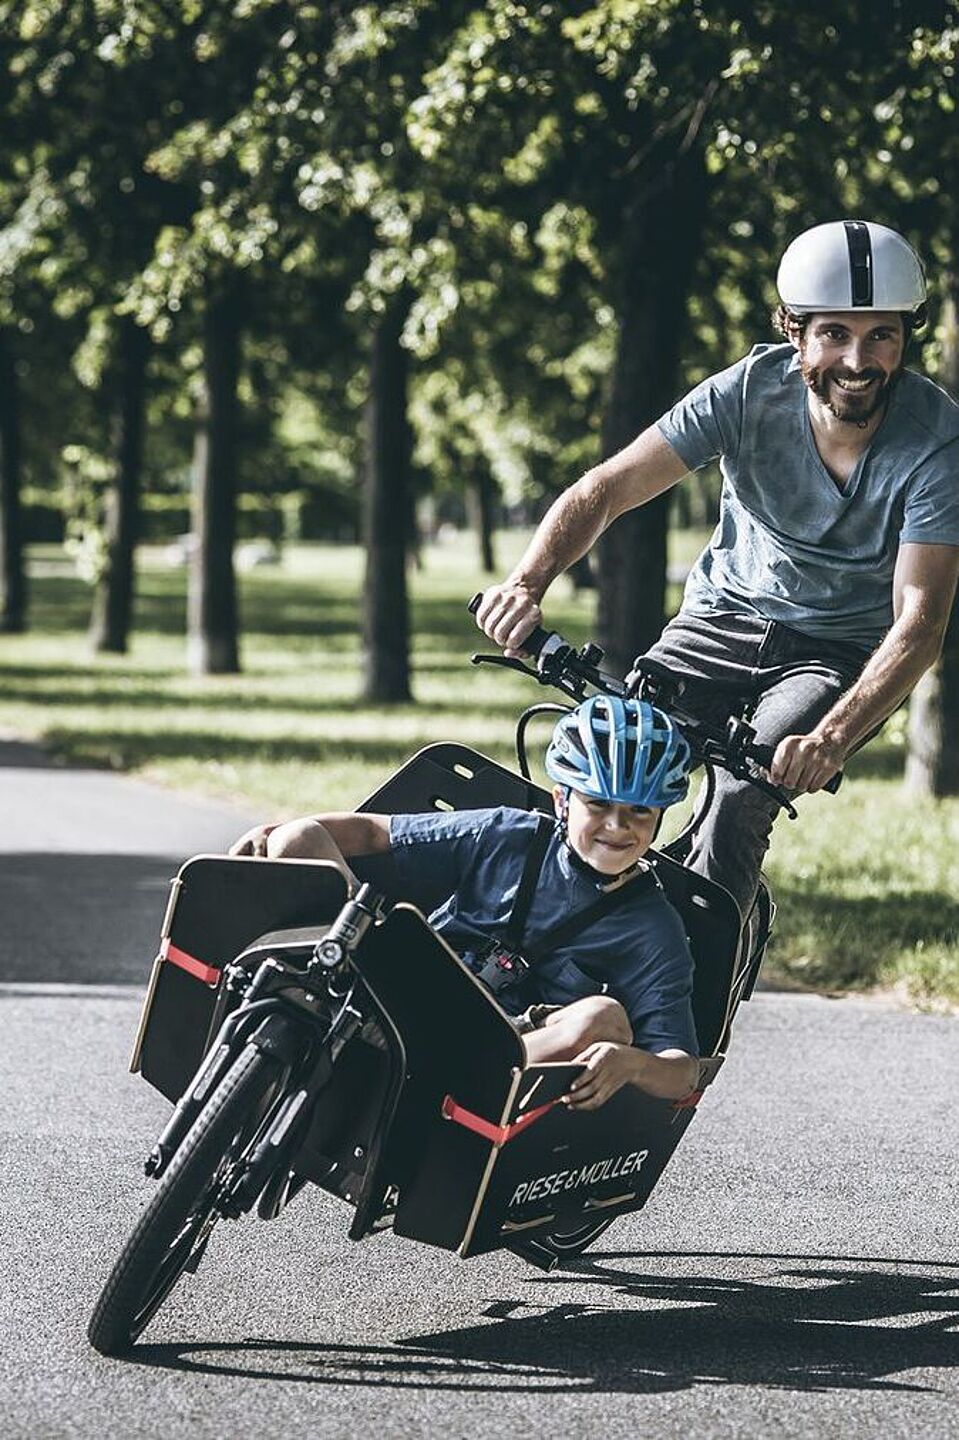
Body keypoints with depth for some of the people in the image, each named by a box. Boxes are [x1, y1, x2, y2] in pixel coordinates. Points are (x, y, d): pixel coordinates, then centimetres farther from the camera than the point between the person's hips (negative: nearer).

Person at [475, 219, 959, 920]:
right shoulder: (753, 389, -17)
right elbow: (605, 489, -17)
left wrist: (831, 739, -46)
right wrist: (528, 583, -37)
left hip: (841, 652, -2)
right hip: (725, 619, 3)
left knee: (738, 803, -29)